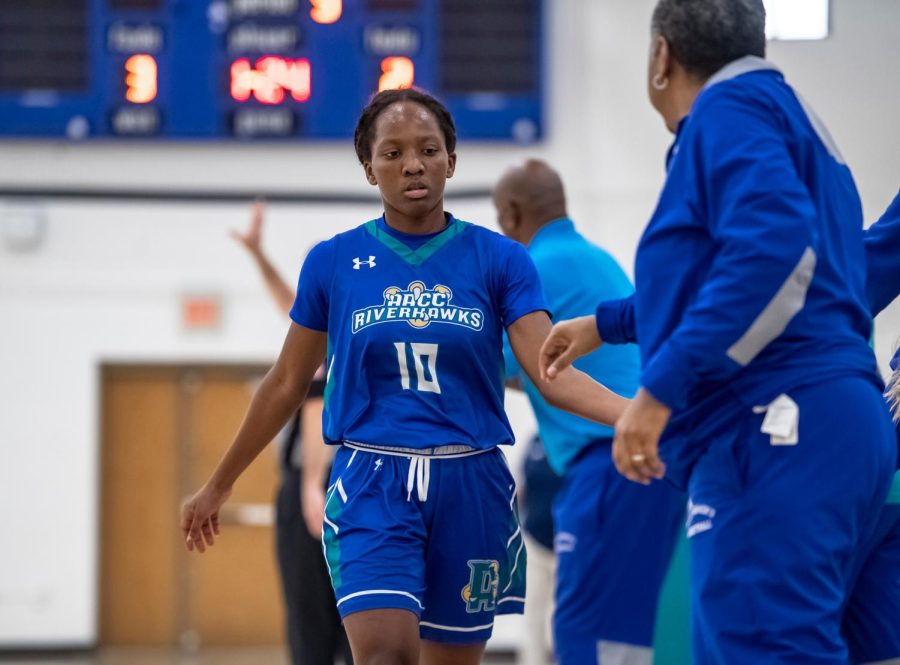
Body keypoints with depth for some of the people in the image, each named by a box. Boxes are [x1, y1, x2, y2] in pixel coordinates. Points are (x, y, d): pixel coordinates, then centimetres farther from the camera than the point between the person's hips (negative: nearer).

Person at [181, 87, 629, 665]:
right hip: (372, 487, -1)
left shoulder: (499, 259, 1)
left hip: (468, 488, 1)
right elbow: (287, 385, 12)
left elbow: (553, 374, -8)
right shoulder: (332, 262, 2)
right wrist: (219, 485, 17)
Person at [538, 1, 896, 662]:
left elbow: (776, 247, -21)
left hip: (780, 432, -10)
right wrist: (606, 324, 53)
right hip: (819, 429, 10)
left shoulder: (731, 107, -4)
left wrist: (661, 387, -22)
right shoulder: (779, 112, 27)